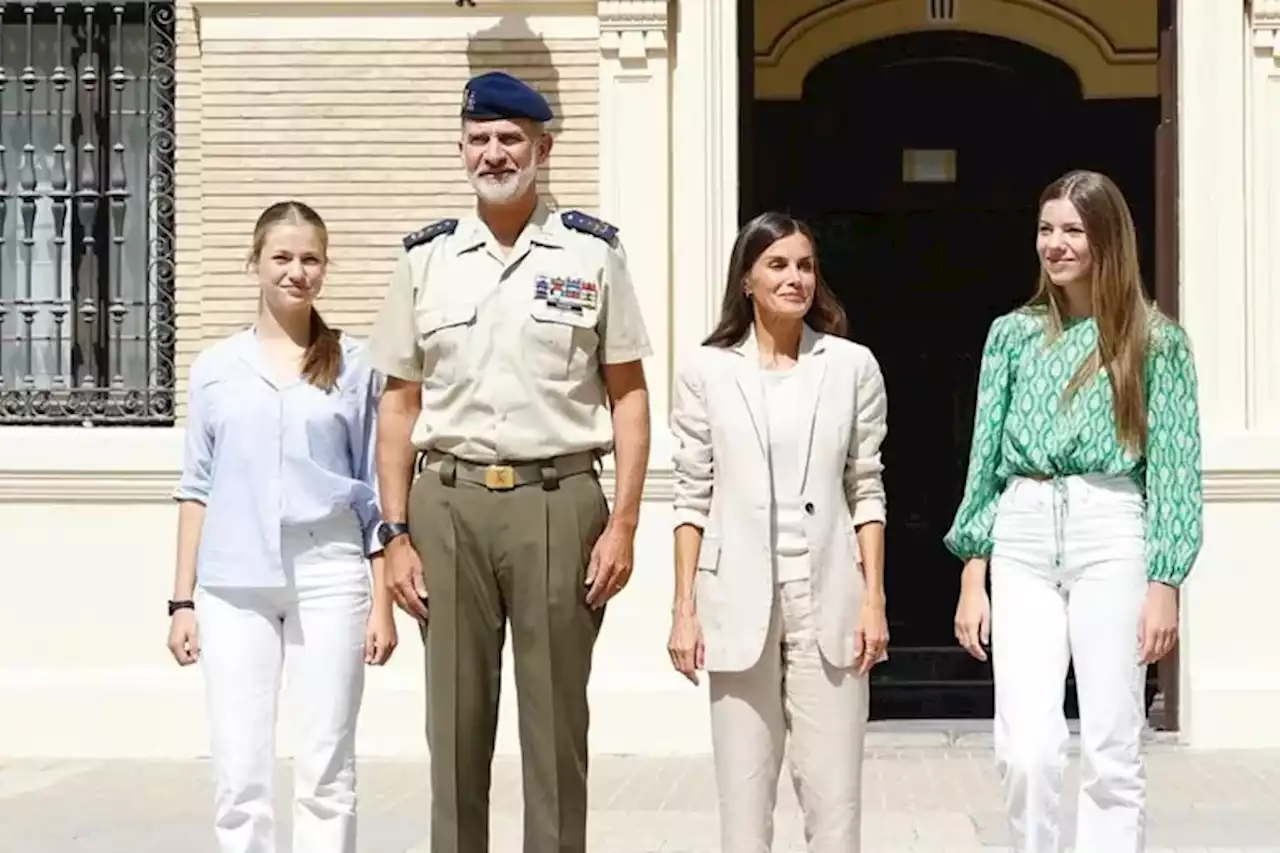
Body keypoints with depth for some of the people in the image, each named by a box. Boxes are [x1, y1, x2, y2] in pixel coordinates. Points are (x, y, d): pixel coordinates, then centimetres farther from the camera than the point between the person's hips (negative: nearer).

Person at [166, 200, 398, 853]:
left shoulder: (353, 368, 4)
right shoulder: (214, 368, 7)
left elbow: (376, 493, 5)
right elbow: (197, 490, 9)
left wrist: (383, 602, 0)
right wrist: (183, 599, 5)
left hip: (329, 582, -1)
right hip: (232, 588, 1)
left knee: (326, 773, 3)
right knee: (239, 775, 2)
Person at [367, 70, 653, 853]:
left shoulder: (593, 253, 2)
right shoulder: (425, 260, 8)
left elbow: (628, 395, 2)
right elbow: (401, 407, 9)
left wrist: (623, 524, -6)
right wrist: (397, 536, 3)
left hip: (559, 502, -2)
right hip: (449, 505, 2)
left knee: (557, 721, 5)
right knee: (455, 723, 8)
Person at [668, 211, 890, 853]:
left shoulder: (853, 366, 4)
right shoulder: (707, 370, 4)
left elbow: (866, 491, 6)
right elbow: (693, 498, 4)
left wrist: (874, 598, 0)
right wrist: (685, 608, 0)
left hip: (827, 597, 0)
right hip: (738, 599, 0)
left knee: (835, 798, 1)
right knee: (743, 795, 4)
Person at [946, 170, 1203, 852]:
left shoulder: (1154, 339, 4)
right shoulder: (1013, 334, 11)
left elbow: (1173, 465, 1)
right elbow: (985, 457, 11)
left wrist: (1165, 583, -6)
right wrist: (972, 576, 6)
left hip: (1110, 537, -2)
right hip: (1022, 540, 2)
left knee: (1111, 751, -1)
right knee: (1025, 750, -5)